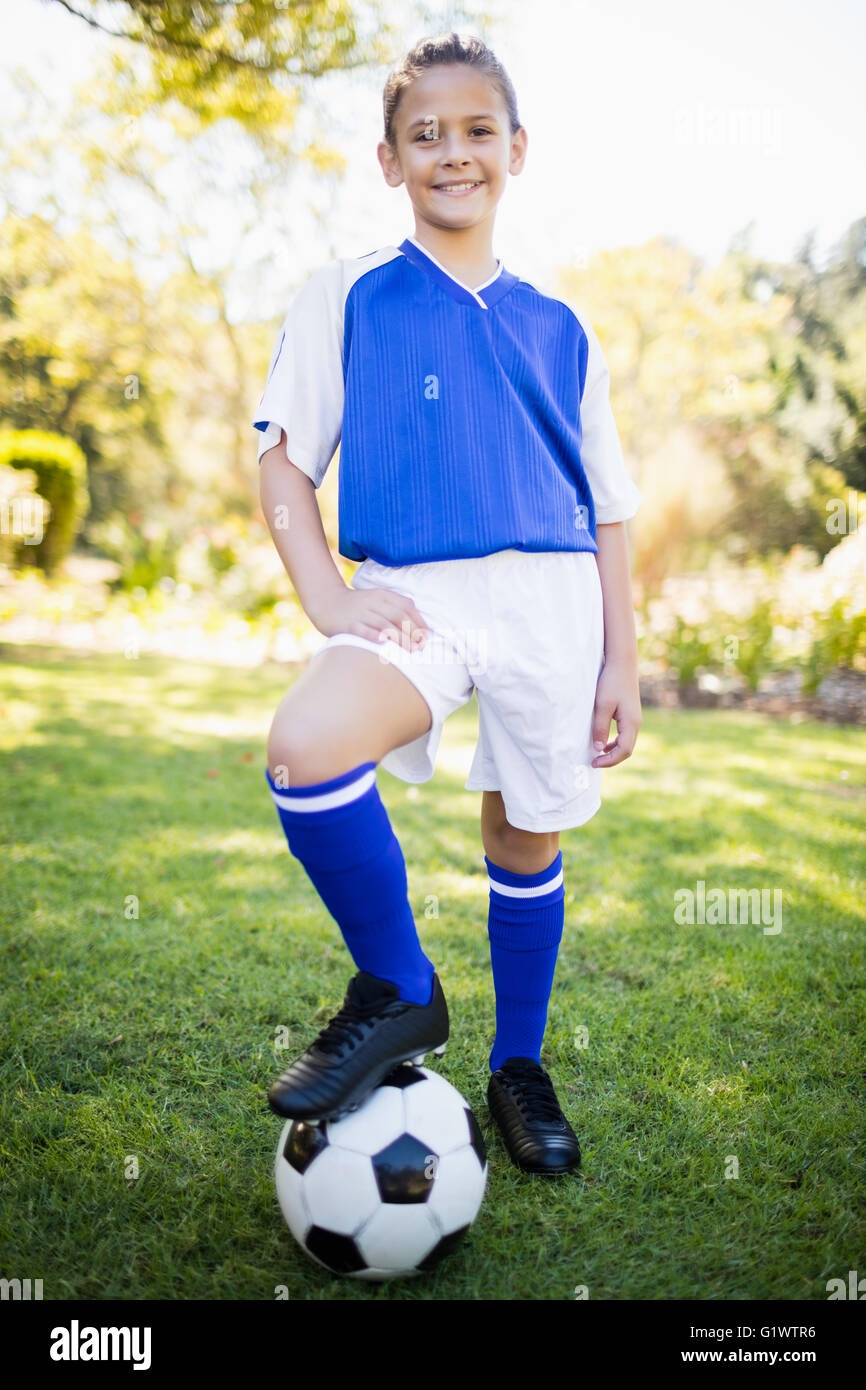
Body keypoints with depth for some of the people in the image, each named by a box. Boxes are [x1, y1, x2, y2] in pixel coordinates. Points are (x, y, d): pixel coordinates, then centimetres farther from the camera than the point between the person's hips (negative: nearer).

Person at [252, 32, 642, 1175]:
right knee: (304, 749, -30)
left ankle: (519, 1066, 30)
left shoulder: (558, 329, 15)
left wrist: (622, 662, 8)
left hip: (549, 596, 3)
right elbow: (283, 456, 5)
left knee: (528, 841, 6)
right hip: (410, 593, -2)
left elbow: (607, 511, 15)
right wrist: (327, 595, -10)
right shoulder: (345, 297, 9)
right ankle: (398, 990, -7)